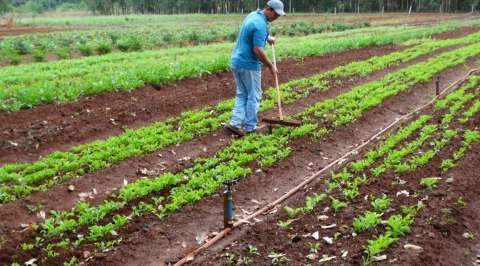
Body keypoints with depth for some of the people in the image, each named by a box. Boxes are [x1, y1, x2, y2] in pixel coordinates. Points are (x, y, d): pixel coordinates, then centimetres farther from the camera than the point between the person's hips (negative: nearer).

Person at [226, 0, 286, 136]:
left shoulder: (253, 15, 10)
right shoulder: (260, 24, -21)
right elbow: (258, 51, -24)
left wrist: (267, 38, 36)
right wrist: (271, 66, -14)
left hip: (236, 62, 9)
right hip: (249, 65, -9)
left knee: (242, 95, 14)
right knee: (253, 96, 5)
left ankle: (235, 123, 4)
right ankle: (250, 127, 13)